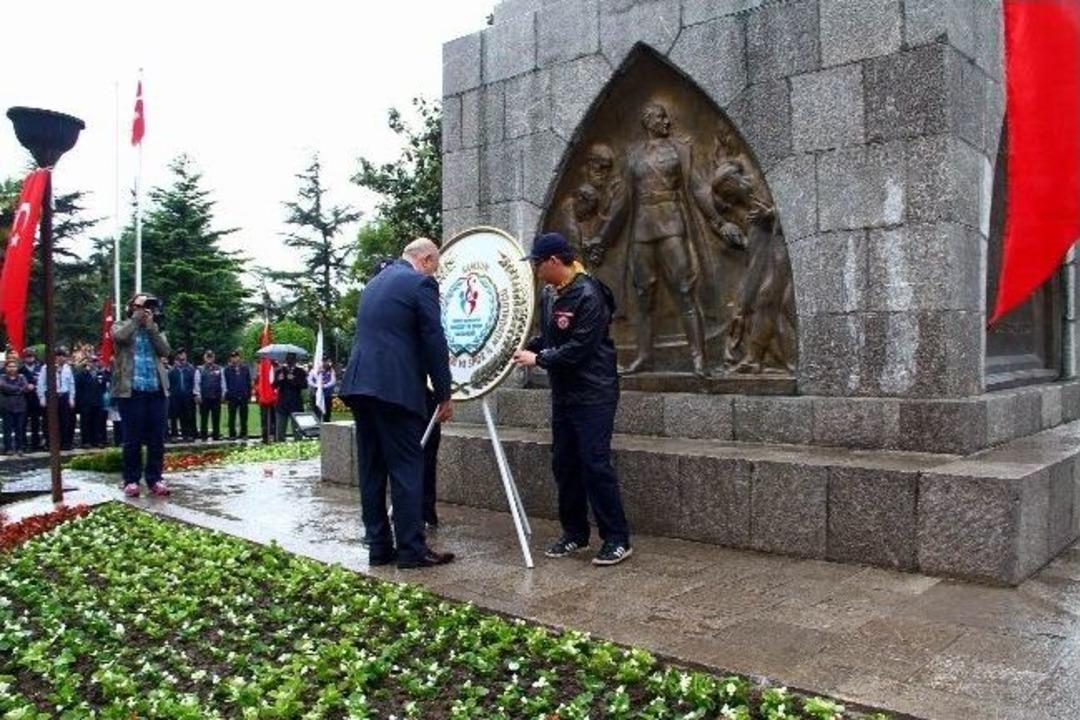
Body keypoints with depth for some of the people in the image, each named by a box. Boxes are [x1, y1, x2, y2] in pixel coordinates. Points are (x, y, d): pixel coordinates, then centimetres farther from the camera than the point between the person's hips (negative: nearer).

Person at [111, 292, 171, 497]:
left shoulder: (156, 330, 17)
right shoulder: (121, 326, 8)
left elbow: (165, 351, -1)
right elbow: (119, 337, -16)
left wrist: (151, 326, -4)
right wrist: (135, 319, -4)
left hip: (156, 390, 3)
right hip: (131, 390, -3)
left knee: (157, 438, 3)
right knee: (133, 438, -2)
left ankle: (154, 479, 10)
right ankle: (131, 480, 6)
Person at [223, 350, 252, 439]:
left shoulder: (245, 368, 5)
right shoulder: (227, 369, 2)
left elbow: (249, 382, 7)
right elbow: (226, 383, 1)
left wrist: (249, 394, 2)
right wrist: (226, 396, -4)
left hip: (243, 396, 1)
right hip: (232, 397, -1)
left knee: (244, 417, 6)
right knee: (232, 417, 3)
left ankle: (244, 434, 13)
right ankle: (232, 434, 10)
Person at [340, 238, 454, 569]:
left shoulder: (374, 282, 21)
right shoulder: (421, 283, -4)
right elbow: (434, 341, -7)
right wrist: (444, 394, 0)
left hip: (359, 384, 8)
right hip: (395, 388, -8)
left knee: (372, 469, 10)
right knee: (407, 468, -3)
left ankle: (379, 547, 15)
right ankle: (412, 549, 1)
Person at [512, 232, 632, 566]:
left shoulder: (588, 295, -18)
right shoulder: (549, 294, 8)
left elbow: (579, 348, -22)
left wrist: (538, 360, -16)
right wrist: (526, 348, 2)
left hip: (593, 395, -8)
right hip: (563, 394, 9)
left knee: (595, 465, -7)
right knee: (564, 464, 11)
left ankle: (617, 540, 3)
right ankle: (575, 533, 23)